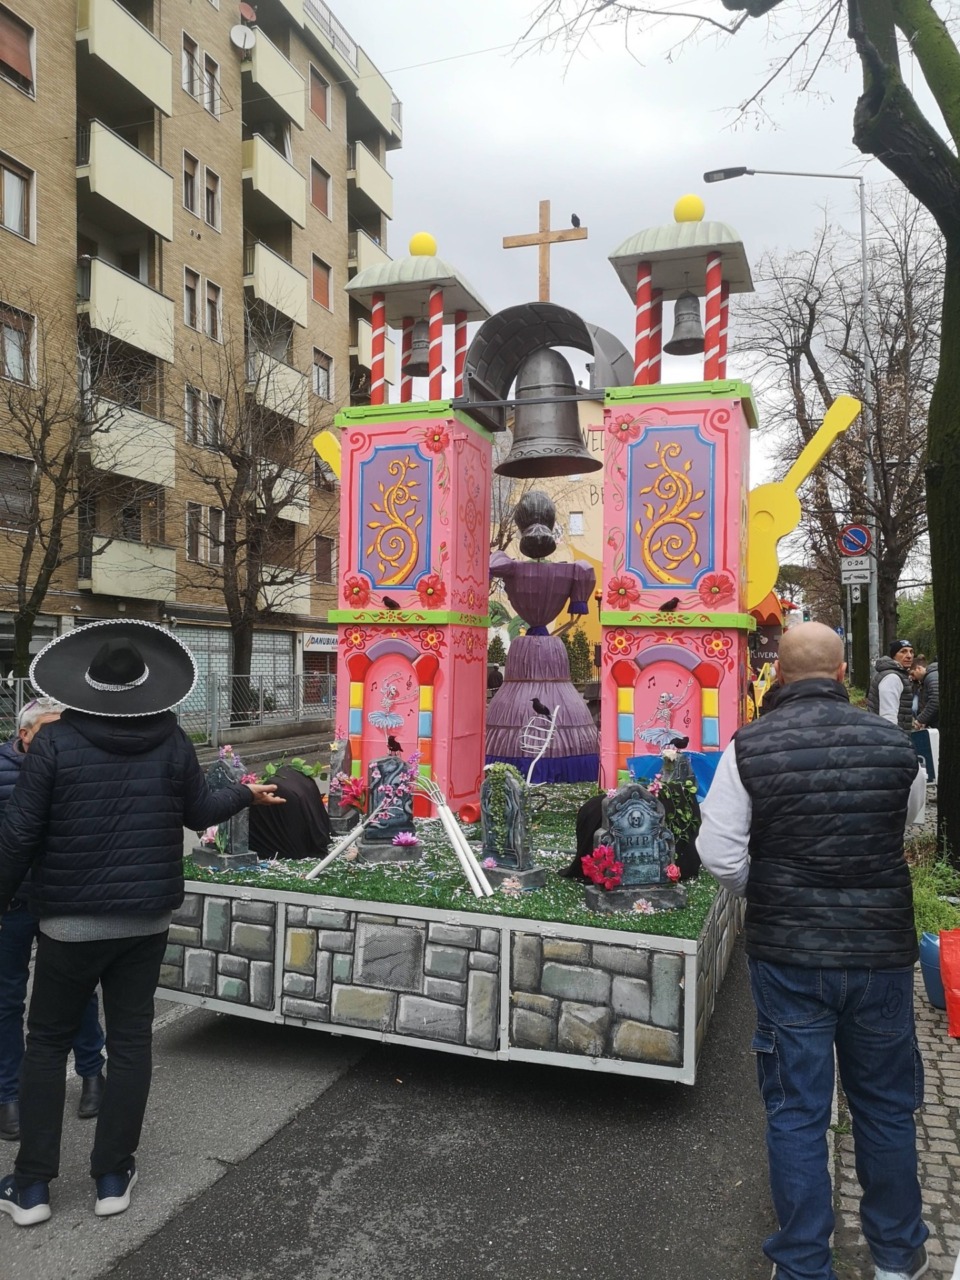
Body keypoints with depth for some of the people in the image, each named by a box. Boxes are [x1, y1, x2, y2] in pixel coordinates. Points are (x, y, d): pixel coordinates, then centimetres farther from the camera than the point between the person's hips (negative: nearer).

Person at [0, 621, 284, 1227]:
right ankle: (113, 1176, 21)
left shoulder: (56, 741, -11)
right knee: (131, 1041, 12)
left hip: (71, 921, -2)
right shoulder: (172, 741, -4)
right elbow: (199, 812, 9)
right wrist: (248, 793, 27)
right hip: (147, 919, 2)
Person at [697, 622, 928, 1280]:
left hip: (788, 954, -2)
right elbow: (911, 834, 7)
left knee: (797, 1112, 12)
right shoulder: (896, 743, -8)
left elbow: (722, 856, -11)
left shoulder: (749, 746, -13)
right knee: (886, 1106, 21)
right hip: (882, 952, 2)